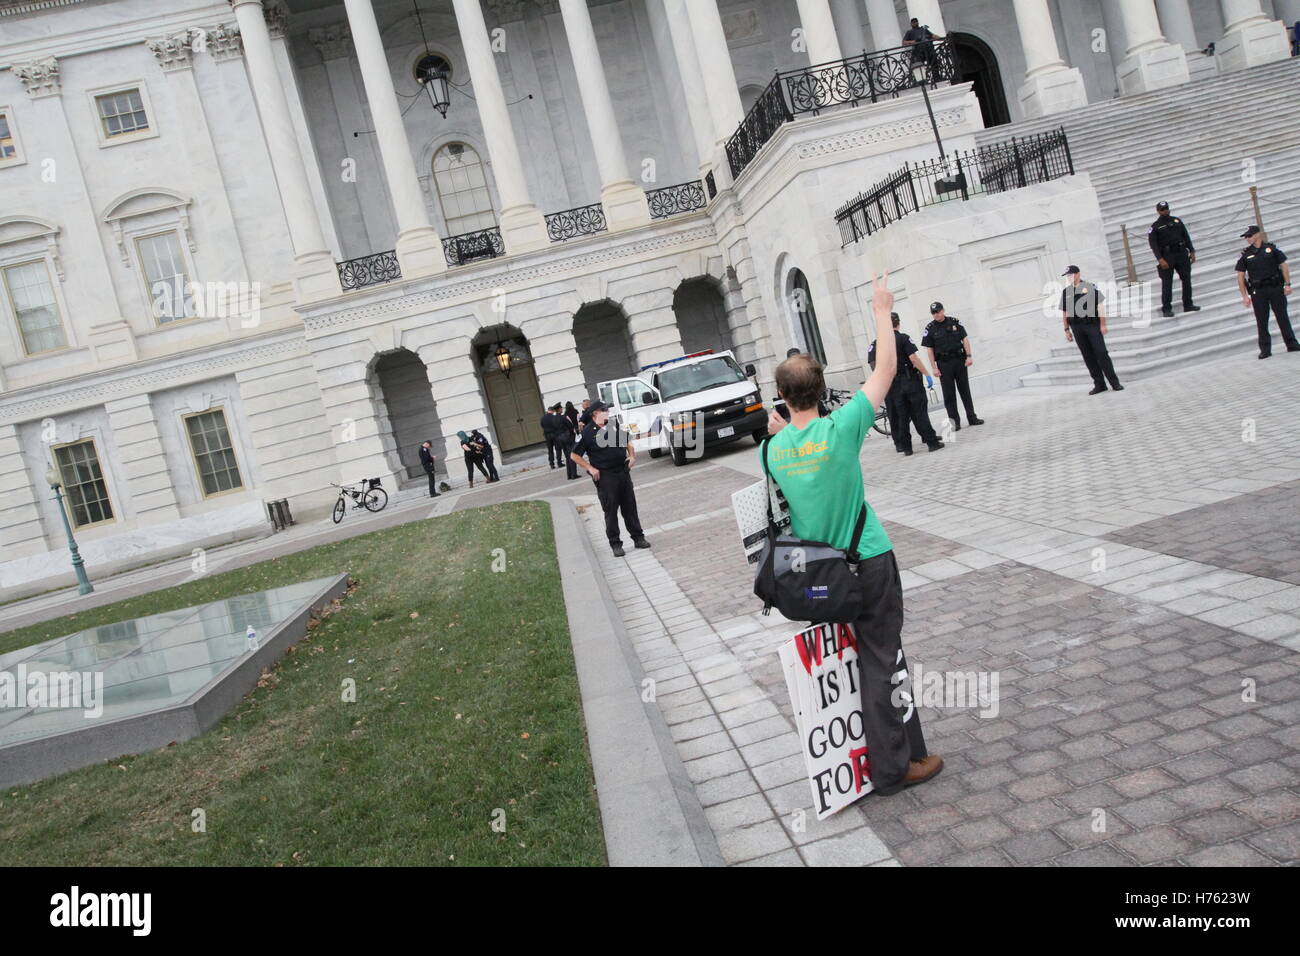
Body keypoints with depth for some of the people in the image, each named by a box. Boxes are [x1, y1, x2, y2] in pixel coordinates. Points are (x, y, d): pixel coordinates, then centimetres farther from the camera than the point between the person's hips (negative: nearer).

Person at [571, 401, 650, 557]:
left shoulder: (614, 425, 6)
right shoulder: (588, 433, -10)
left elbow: (627, 441, 23)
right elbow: (574, 455, -5)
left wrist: (632, 456, 8)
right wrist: (590, 468, -11)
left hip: (623, 471, 5)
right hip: (605, 477, -5)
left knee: (630, 508, 11)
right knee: (610, 511, 1)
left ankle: (638, 538, 21)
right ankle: (615, 544, 10)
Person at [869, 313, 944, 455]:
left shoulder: (876, 343, 2)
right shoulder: (903, 338, -7)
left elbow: (873, 364, -4)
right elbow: (914, 358, -15)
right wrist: (927, 374, -10)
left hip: (893, 386, 3)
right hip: (911, 381, -3)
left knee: (901, 417, 9)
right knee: (920, 413, 2)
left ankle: (905, 446, 11)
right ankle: (932, 442, 4)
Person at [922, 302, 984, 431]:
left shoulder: (955, 323, 4)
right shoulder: (930, 329, 0)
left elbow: (965, 339, 5)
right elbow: (930, 349, -1)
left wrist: (969, 356, -6)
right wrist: (934, 368, -7)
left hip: (959, 360, 1)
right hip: (943, 364, -1)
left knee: (965, 391, 8)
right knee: (949, 394, -1)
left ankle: (972, 417, 16)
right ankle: (955, 422, 2)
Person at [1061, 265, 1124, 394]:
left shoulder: (1090, 287, 0)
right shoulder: (1065, 292, 10)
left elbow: (1101, 305, -2)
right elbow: (1063, 312, 13)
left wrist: (1103, 324, -8)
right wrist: (1067, 330, 8)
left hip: (1092, 325, -4)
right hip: (1077, 328, 4)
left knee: (1101, 354, -6)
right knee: (1088, 357, 5)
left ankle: (1114, 382, -1)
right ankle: (1099, 384, 11)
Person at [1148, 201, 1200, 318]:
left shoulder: (1177, 221, 12)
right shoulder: (1155, 227, -1)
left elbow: (1186, 236, 14)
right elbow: (1153, 244, -8)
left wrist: (1192, 251, 7)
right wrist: (1160, 259, -17)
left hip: (1182, 254, 4)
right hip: (1167, 257, -4)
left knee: (1186, 279, 6)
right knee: (1167, 283, -4)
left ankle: (1188, 305, 15)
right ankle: (1166, 309, 0)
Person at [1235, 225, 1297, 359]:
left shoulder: (1271, 248, 4)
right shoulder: (1246, 254, 5)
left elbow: (1284, 265, 5)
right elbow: (1240, 276, 4)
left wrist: (1287, 284, -3)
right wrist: (1245, 296, -2)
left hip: (1276, 288, -1)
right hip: (1258, 292, 1)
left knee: (1283, 317, 3)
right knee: (1261, 321, 1)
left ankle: (1292, 344, 12)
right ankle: (1265, 349, 6)